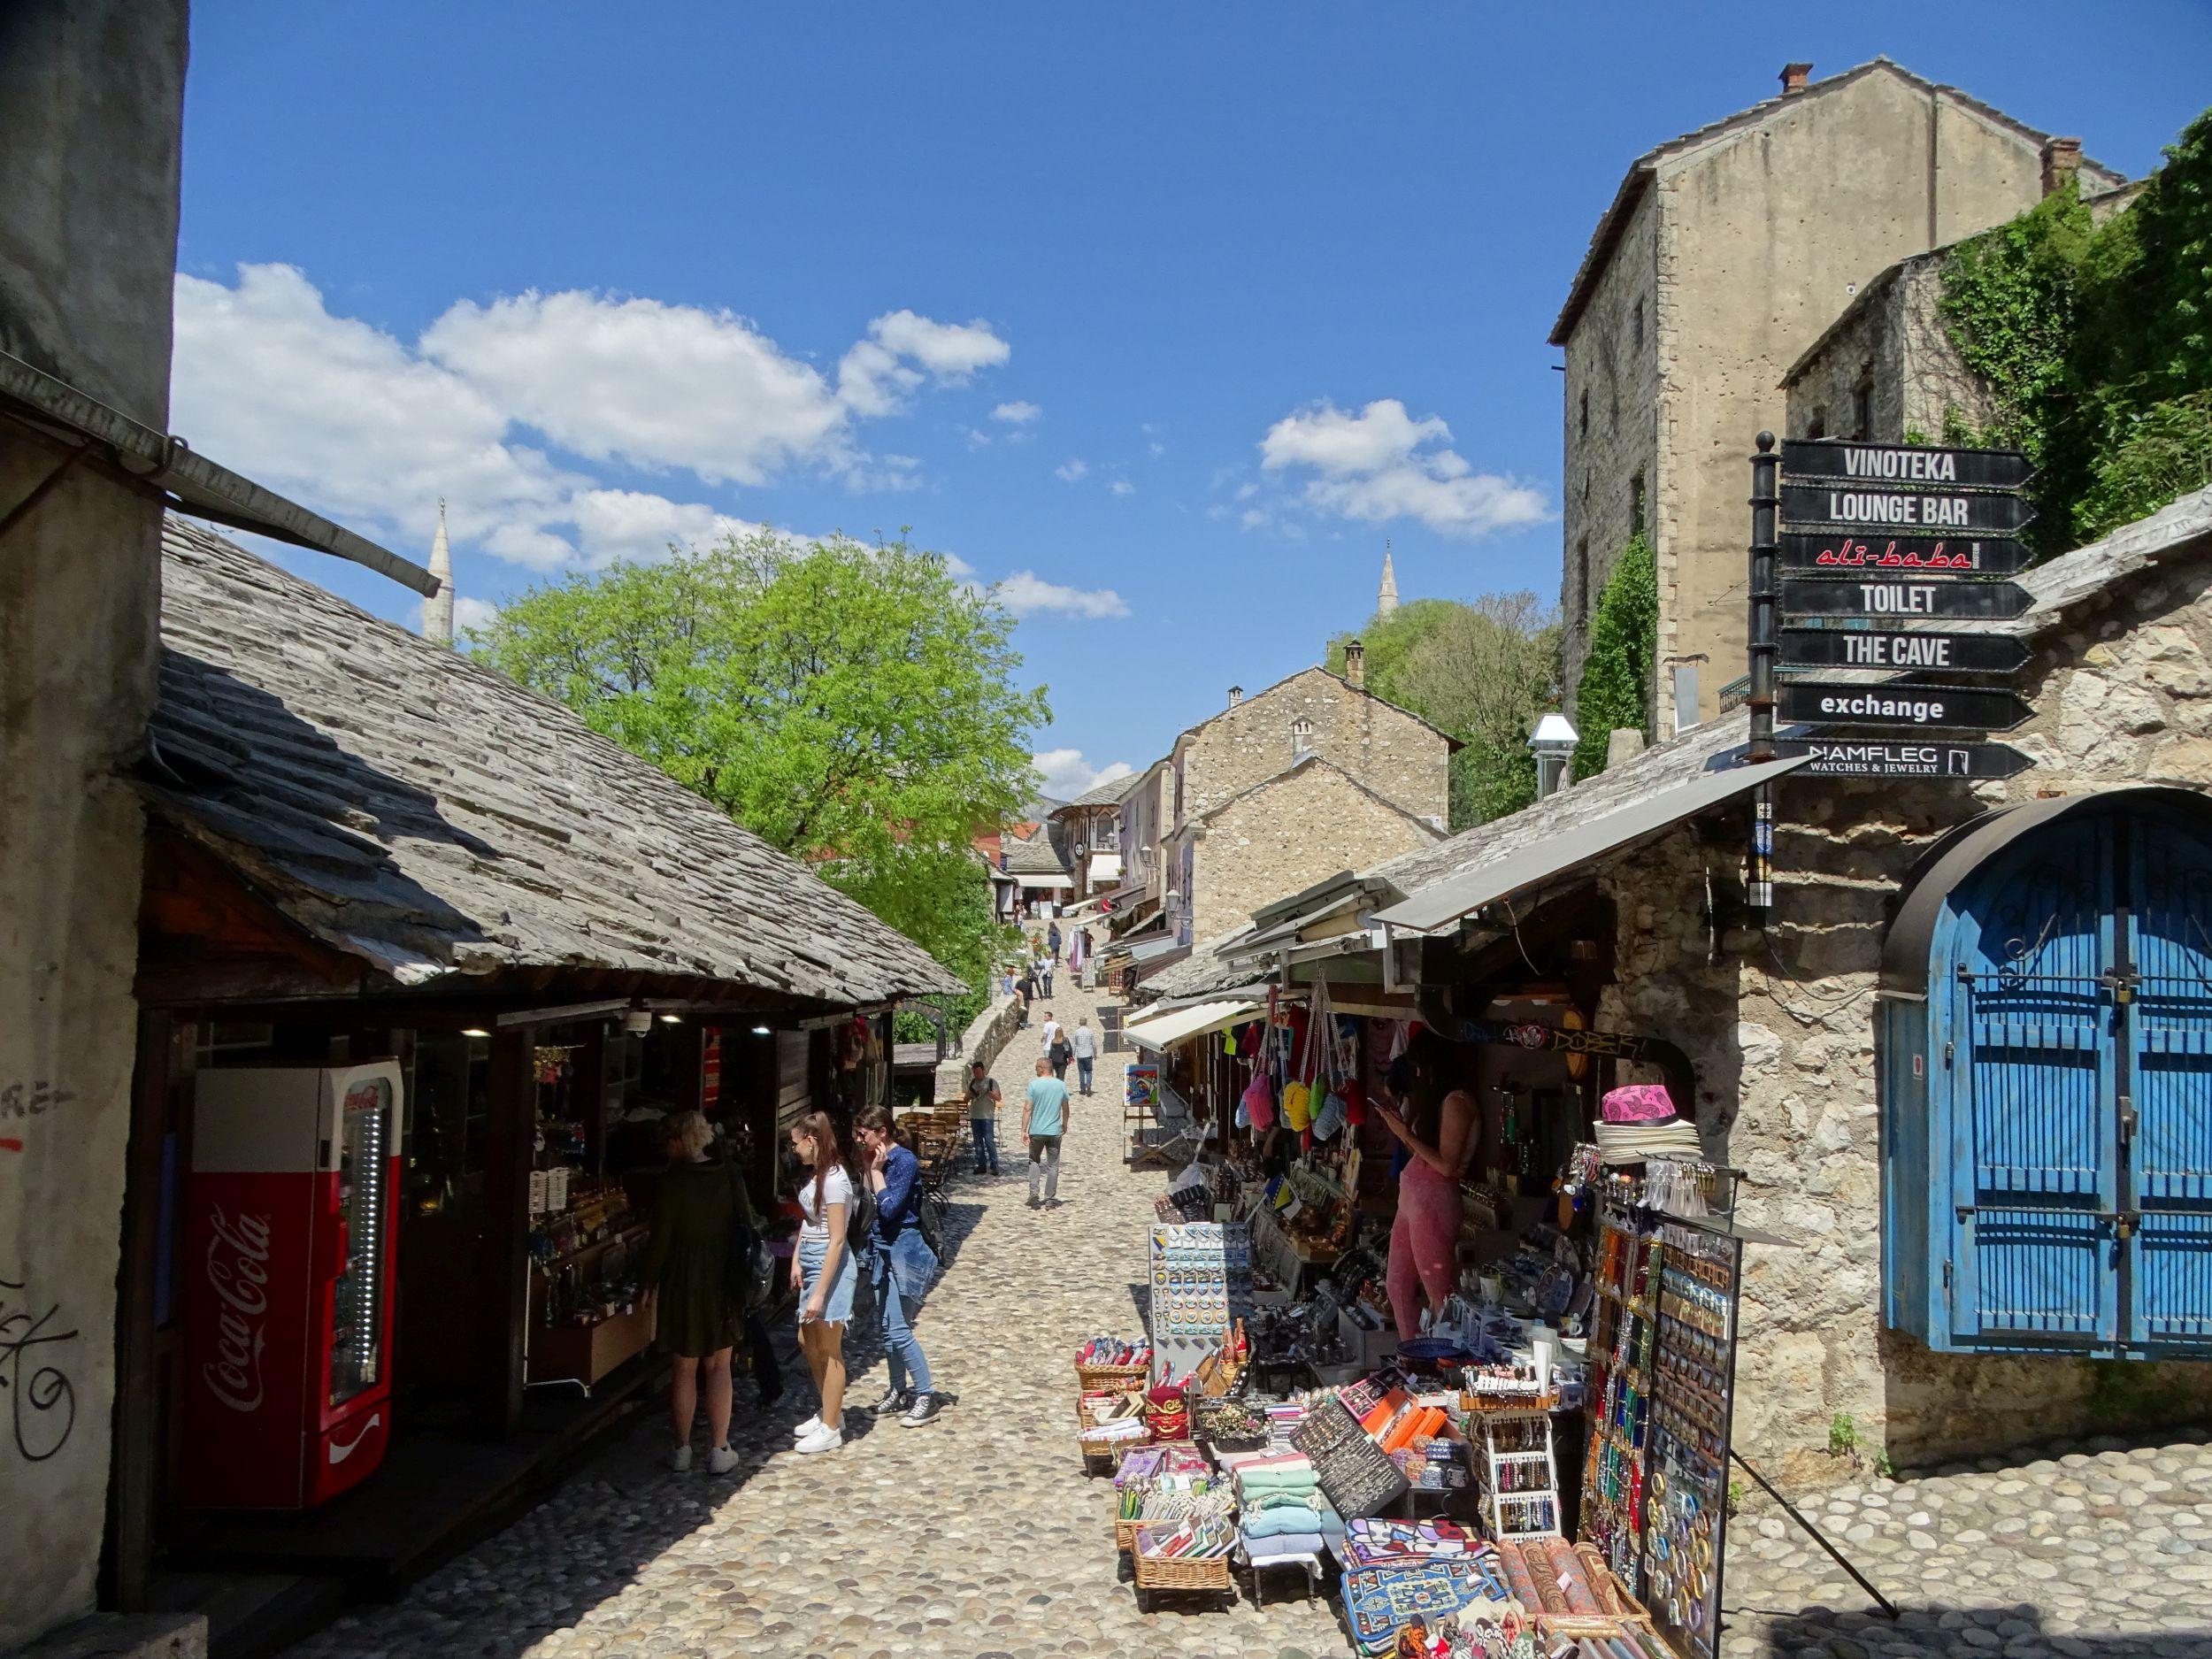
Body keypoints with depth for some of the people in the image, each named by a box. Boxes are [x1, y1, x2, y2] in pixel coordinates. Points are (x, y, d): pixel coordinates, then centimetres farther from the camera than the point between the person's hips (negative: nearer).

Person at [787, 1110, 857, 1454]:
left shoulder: (834, 1180, -21)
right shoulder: (817, 1175, 7)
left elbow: (836, 1241, -22)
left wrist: (820, 1294, -22)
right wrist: (796, 1260, 5)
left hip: (831, 1266, -10)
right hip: (811, 1263, 10)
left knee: (829, 1349, 1)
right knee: (808, 1342, 18)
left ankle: (830, 1430, 12)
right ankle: (831, 1413, 32)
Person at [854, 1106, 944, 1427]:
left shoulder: (904, 1161, -17)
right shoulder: (880, 1159, 8)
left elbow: (889, 1208, -22)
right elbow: (870, 1204, 6)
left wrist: (876, 1171, -17)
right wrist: (868, 1169, -1)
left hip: (902, 1252, -9)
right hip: (882, 1250, 9)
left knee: (898, 1329, -8)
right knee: (888, 1328, 13)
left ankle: (926, 1396, 1)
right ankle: (899, 1393, 24)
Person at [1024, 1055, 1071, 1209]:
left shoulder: (1034, 1084, -8)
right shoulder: (1061, 1085, 1)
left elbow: (1028, 1109, -10)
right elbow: (1065, 1108, 11)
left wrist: (1024, 1129, -5)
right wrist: (1064, 1125, 26)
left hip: (1036, 1131, -2)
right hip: (1055, 1131, 2)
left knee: (1034, 1161, 15)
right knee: (1053, 1165, 9)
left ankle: (1034, 1193, 1)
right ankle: (1050, 1199, 10)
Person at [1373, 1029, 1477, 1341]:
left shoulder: (1456, 1101, -12)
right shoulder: (1432, 1099, 15)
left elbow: (1446, 1165, -17)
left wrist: (1406, 1133, -13)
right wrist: (1398, 1126, 10)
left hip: (1433, 1201, -10)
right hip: (1411, 1198, 10)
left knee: (1439, 1291, -4)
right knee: (1397, 1284, 14)